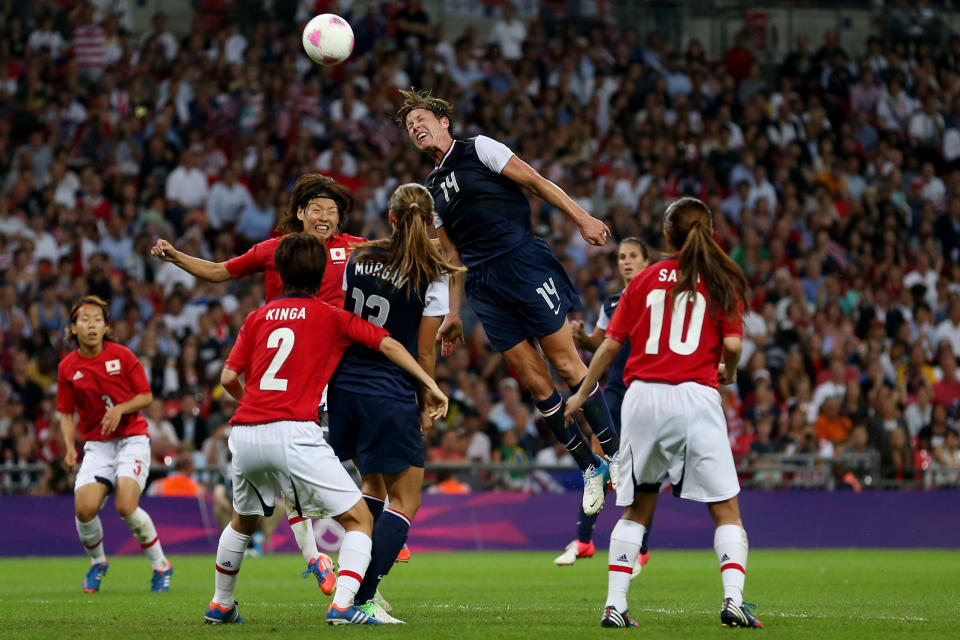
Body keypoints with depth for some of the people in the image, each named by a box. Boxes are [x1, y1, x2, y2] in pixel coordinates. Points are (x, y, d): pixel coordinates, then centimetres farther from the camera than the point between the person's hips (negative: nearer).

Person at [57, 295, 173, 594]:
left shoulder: (122, 356, -4)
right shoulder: (67, 367, 2)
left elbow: (146, 396, 1)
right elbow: (66, 414, 8)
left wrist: (120, 409, -17)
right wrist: (69, 447, -9)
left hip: (132, 438, -2)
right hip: (96, 444, 2)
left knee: (126, 506, -21)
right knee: (84, 507, -17)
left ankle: (161, 566, 0)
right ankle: (97, 563, 13)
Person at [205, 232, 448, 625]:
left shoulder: (258, 316, 17)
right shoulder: (333, 317, 9)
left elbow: (229, 378, 15)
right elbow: (387, 344, 1)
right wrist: (430, 386, 7)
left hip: (244, 434, 5)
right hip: (293, 432, -5)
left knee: (243, 520, 30)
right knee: (359, 519, 0)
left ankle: (220, 605, 39)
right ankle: (343, 605, -19)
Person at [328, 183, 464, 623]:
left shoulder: (360, 258, 5)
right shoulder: (432, 276, -7)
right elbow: (424, 351, -5)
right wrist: (427, 406, 8)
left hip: (344, 386, 6)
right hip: (390, 396, -5)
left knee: (373, 486, 24)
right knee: (405, 501, 3)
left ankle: (357, 585, 20)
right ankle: (360, 600, -10)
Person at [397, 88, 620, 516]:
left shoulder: (478, 149, 3)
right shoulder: (431, 190, 20)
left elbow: (534, 181, -1)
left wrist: (581, 217, -9)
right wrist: (453, 314, 19)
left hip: (522, 260, -5)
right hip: (483, 285, 5)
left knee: (565, 363, -8)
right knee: (535, 381, -1)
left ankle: (615, 452, -1)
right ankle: (590, 468, 7)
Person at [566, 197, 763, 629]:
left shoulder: (646, 279, 11)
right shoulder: (722, 280, 6)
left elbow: (611, 343, 11)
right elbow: (732, 343, -5)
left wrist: (582, 393, 22)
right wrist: (729, 372, 17)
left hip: (643, 395, 2)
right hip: (695, 396, -2)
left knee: (637, 508, 14)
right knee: (726, 509, 3)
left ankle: (615, 605, 7)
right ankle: (733, 600, -13)